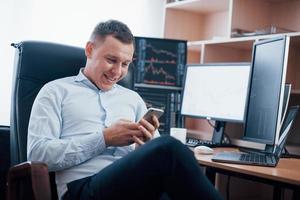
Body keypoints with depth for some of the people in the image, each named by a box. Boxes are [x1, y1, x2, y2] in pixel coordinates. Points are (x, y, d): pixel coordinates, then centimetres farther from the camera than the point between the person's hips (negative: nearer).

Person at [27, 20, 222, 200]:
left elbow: (157, 157, 20)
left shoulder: (133, 98, 24)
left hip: (135, 183, 4)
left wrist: (147, 145, -4)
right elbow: (38, 153, -3)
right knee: (169, 148, -30)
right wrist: (104, 139, -8)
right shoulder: (56, 92, 11)